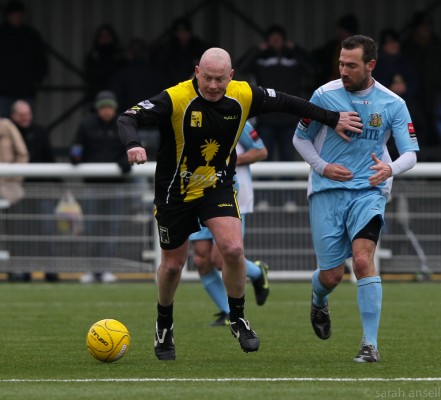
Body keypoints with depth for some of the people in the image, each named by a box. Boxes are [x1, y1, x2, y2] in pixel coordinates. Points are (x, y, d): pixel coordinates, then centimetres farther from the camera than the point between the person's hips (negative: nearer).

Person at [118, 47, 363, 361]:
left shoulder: (244, 96, -12)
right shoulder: (175, 99, -23)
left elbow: (285, 102, 4)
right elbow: (129, 119, -29)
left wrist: (333, 119, 7)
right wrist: (133, 144, -51)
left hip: (218, 187, 2)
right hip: (175, 192, -2)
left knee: (233, 249, -20)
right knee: (173, 265, 8)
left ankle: (238, 319, 3)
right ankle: (164, 324, 37)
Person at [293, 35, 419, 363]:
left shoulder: (392, 104, -2)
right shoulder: (325, 95, -3)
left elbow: (410, 154, -2)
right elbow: (301, 138, 9)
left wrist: (391, 169, -25)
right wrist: (322, 166, -8)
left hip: (368, 191, -1)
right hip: (327, 191, 1)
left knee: (363, 259, -22)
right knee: (331, 275, 1)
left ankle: (371, 344, -17)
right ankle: (319, 301, 41)